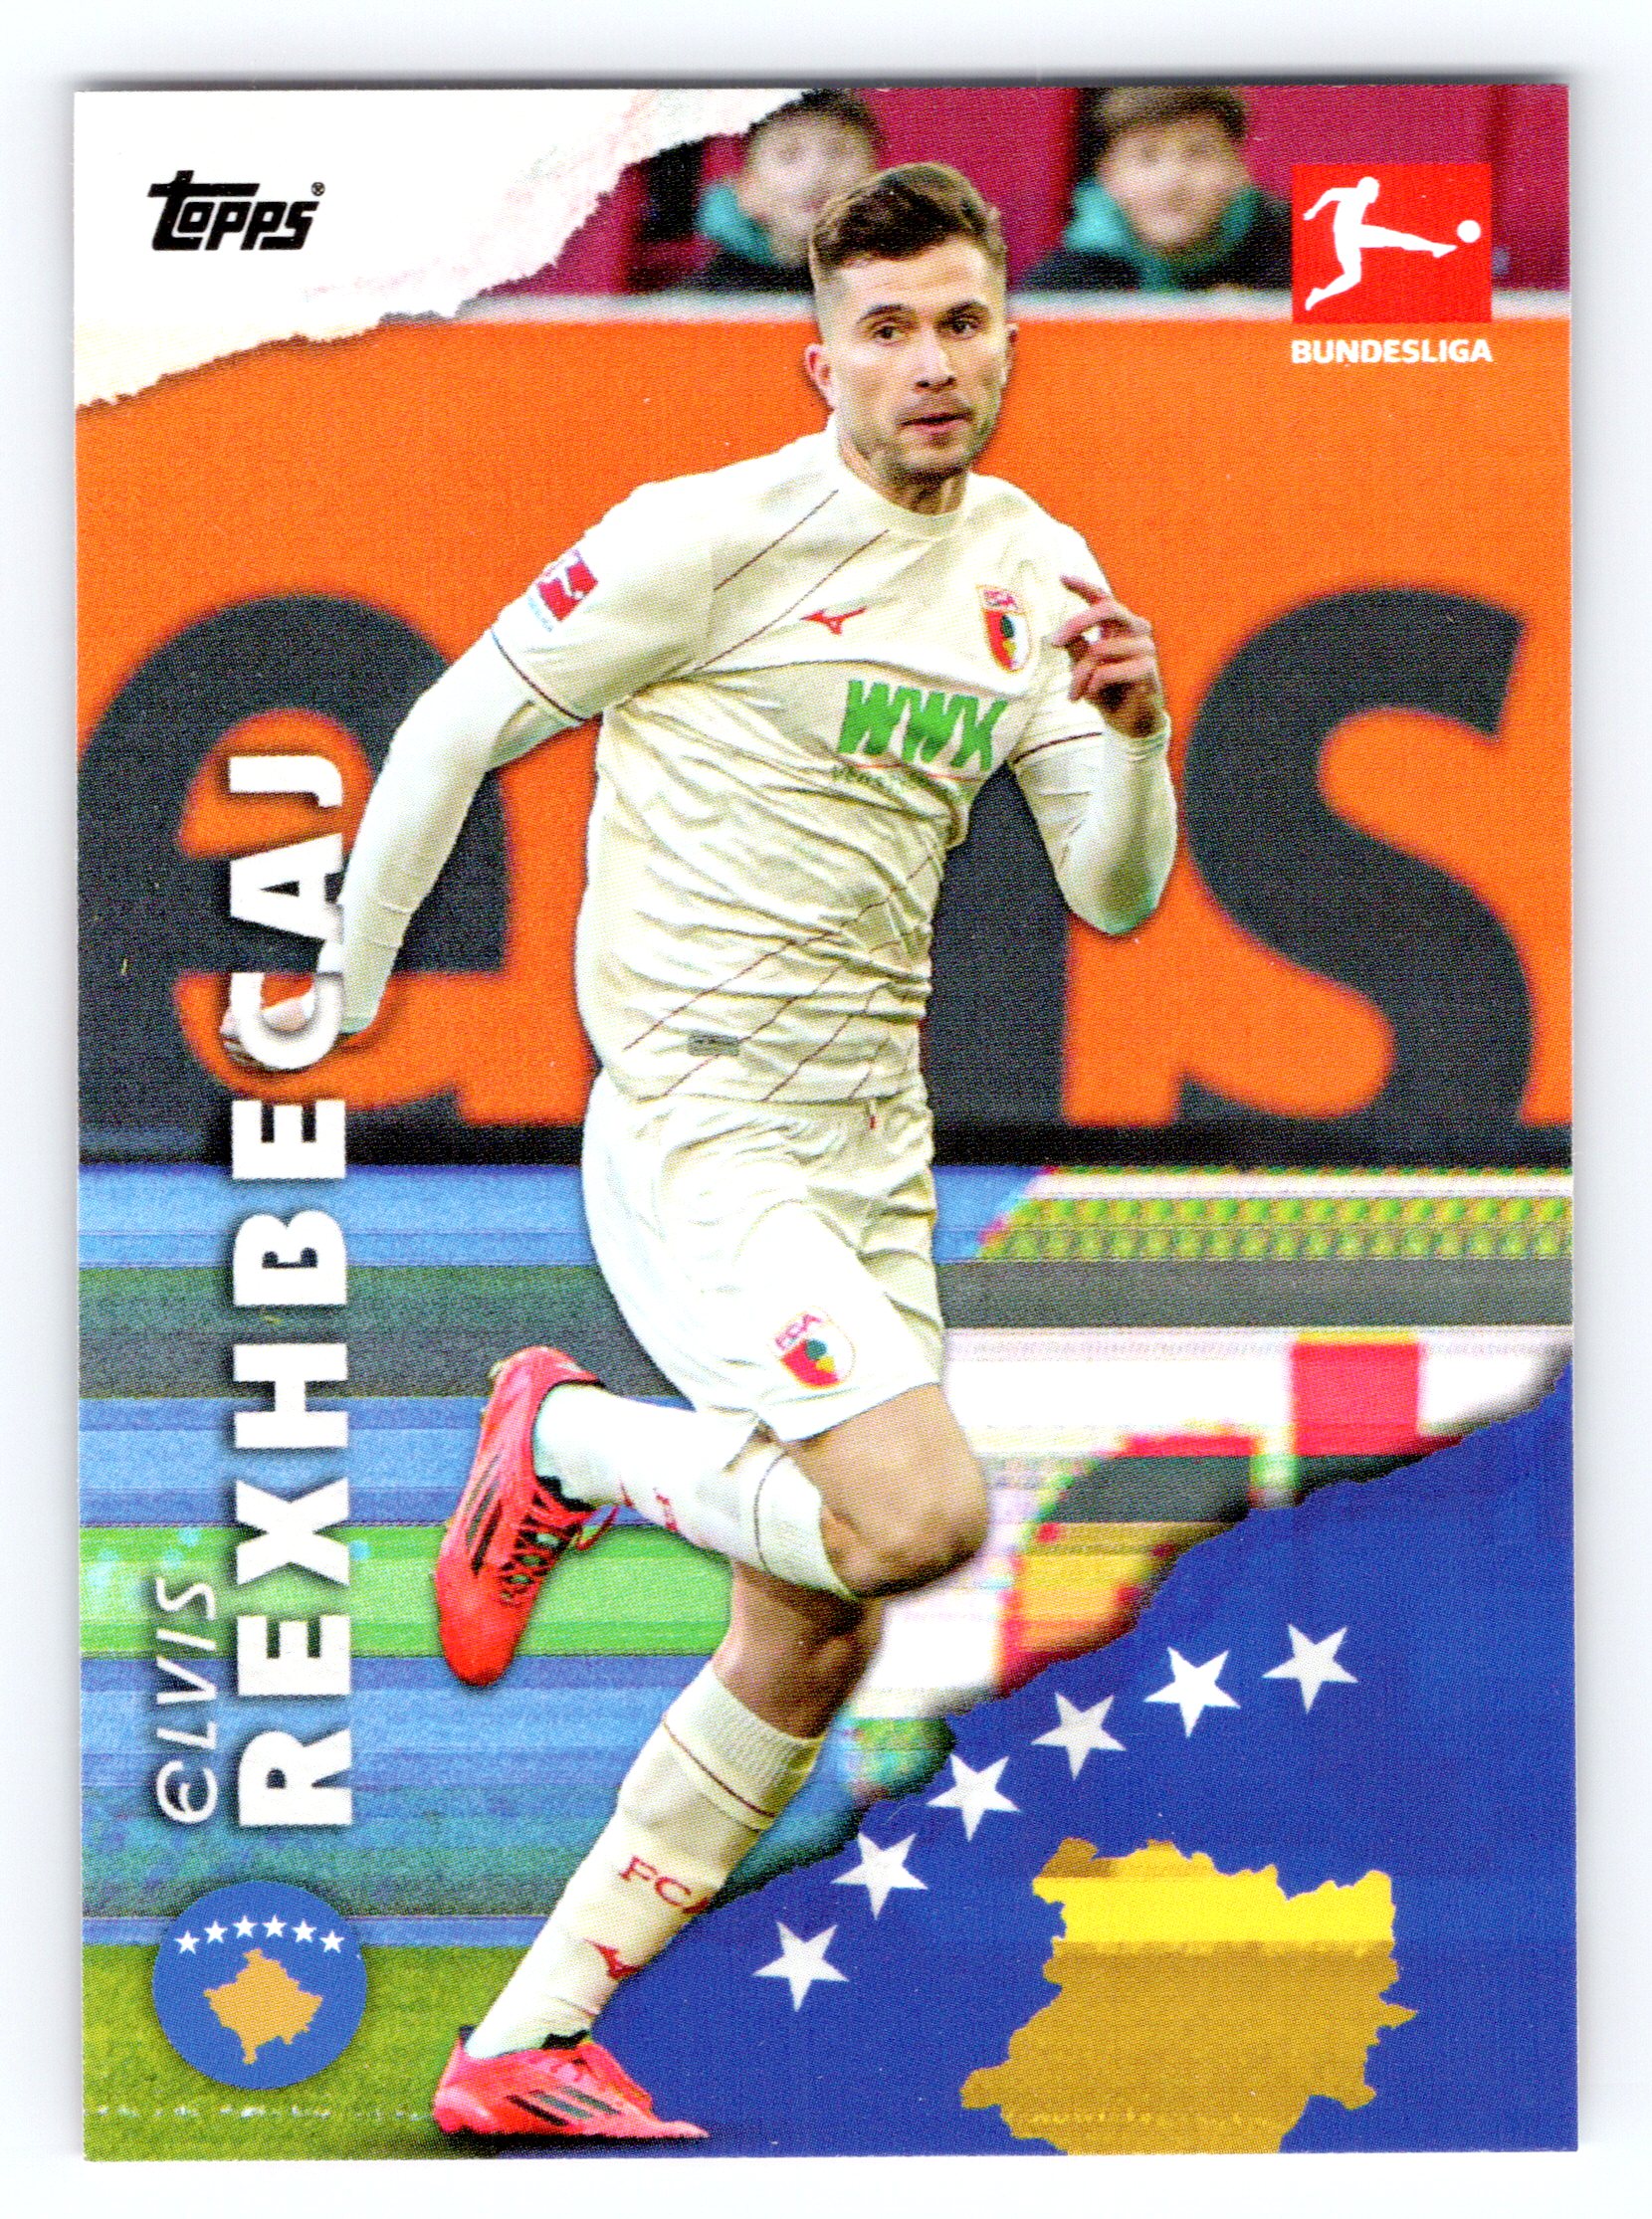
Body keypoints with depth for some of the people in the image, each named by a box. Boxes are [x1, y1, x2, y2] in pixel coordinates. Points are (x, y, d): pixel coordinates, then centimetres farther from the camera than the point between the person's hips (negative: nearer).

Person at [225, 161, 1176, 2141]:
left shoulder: (1038, 576, 9)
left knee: (813, 1648, 7)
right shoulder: (717, 533, -11)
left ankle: (525, 2046, 16)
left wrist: (1132, 734, -9)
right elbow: (461, 724, -3)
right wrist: (339, 1004, 2)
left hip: (871, 1152, 7)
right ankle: (566, 1445, 3)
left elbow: (1111, 896, 11)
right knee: (921, 1514, -25)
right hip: (692, 1124, -7)